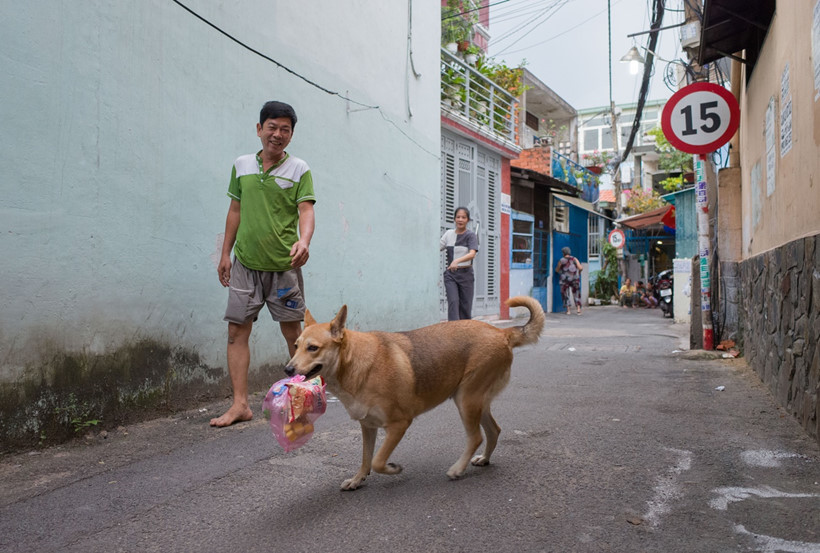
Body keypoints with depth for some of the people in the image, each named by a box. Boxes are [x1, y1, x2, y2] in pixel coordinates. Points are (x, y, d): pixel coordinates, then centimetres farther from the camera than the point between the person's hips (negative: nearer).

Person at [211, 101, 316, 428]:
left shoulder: (299, 169, 0)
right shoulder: (241, 165, 11)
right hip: (245, 263, 3)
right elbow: (235, 210, 15)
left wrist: (303, 241, -30)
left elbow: (306, 211, -10)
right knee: (237, 331, 0)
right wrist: (225, 254, 13)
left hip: (283, 265, -3)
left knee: (293, 333, 5)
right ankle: (240, 405, 6)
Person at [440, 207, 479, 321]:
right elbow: (437, 248, 6)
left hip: (466, 273, -2)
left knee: (465, 305, 4)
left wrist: (457, 261, -35)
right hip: (450, 274, 2)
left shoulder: (471, 235, -4)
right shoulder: (448, 234, 8)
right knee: (453, 302, -13)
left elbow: (472, 254, -19)